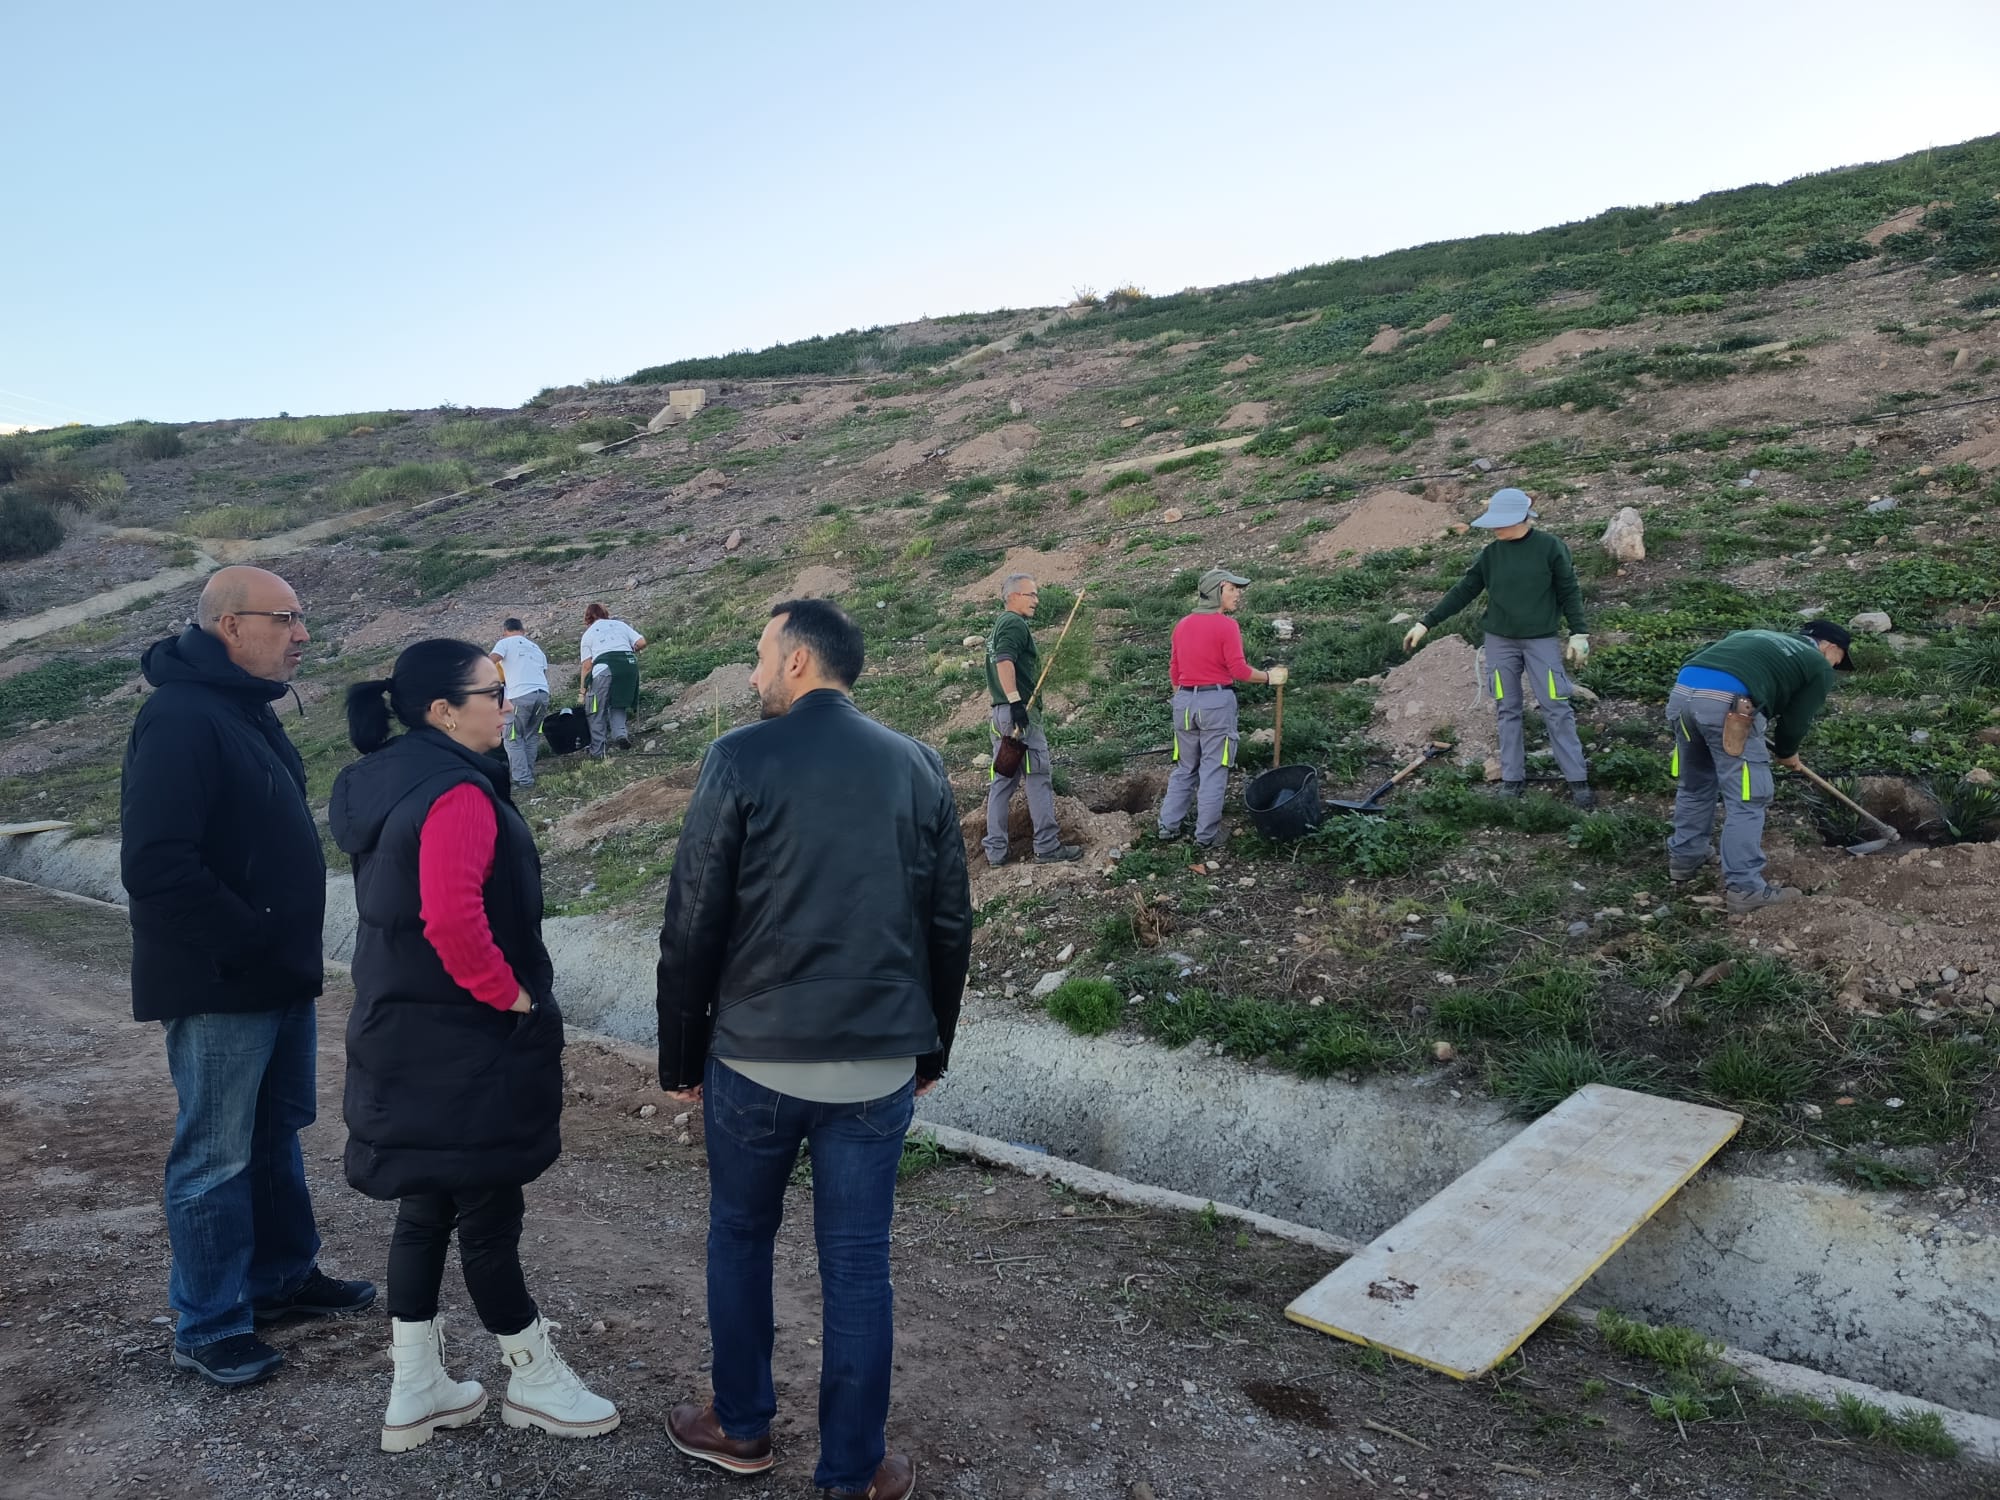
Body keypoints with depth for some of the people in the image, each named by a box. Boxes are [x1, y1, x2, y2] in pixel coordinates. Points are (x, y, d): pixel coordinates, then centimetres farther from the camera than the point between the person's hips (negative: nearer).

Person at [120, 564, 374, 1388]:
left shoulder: (246, 710, 11)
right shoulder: (179, 720, -20)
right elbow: (156, 866, -27)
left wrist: (289, 944, 13)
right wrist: (249, 942, -19)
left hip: (280, 977, 9)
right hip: (219, 987, -9)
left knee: (277, 1134, 20)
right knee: (217, 1158, 3)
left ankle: (283, 1276, 35)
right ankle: (209, 1326, 18)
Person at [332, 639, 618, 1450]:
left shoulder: (385, 782, 9)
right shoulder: (456, 794, -22)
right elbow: (453, 918, -34)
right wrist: (508, 994, -19)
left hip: (405, 1034, 10)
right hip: (465, 1046, -10)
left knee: (425, 1207, 18)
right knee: (488, 1210, 5)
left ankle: (416, 1389, 29)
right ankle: (534, 1379, 23)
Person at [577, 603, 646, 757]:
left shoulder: (588, 633, 17)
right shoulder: (620, 624, 23)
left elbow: (587, 665, 8)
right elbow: (641, 643, 11)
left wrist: (582, 691, 11)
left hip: (604, 668, -2)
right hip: (630, 665, 3)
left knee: (597, 712, 6)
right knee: (619, 703, 19)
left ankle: (597, 751, 5)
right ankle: (619, 732, -6)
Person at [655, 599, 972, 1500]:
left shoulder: (743, 758, -9)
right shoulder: (918, 766, 3)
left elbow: (692, 925, -8)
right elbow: (949, 924, 6)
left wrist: (680, 1057, 4)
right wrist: (931, 1048, 17)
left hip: (757, 1054, -2)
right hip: (881, 1061, 3)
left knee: (740, 1236, 20)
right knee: (858, 1260, 13)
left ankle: (742, 1427, 37)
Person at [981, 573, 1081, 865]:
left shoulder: (998, 625, 22)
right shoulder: (1015, 623, -9)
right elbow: (1004, 661, -23)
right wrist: (1015, 702, -28)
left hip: (1000, 713, 10)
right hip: (1018, 711, -10)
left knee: (1002, 780, 10)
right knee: (1039, 777, -5)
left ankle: (995, 851, 12)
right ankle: (1048, 846, -2)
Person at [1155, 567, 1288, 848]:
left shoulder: (1183, 624, 7)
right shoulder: (1227, 625, -12)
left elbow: (1173, 671, 12)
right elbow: (1239, 670, -12)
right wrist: (1270, 677, 1)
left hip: (1184, 701, 6)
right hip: (1217, 701, -6)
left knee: (1185, 768, 18)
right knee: (1214, 770, 3)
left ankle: (1168, 825, 19)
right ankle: (1206, 835, 8)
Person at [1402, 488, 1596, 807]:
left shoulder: (1550, 547, -5)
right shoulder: (1491, 554, 3)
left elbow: (1570, 592, -1)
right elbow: (1463, 592, 6)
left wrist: (1579, 633, -6)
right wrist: (1426, 622, 3)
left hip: (1541, 640, -3)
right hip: (1500, 642, 3)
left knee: (1556, 708, -3)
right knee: (1508, 711, 6)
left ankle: (1578, 780, 3)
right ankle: (1513, 779, 13)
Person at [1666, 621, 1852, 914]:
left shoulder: (1766, 638, 37)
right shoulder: (1819, 667, 18)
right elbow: (1797, 719, 15)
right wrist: (1787, 753, 39)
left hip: (1682, 689, 7)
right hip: (1727, 702, -7)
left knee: (1694, 785, 25)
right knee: (1746, 801, 4)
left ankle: (1683, 858, 37)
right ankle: (1744, 888, 7)